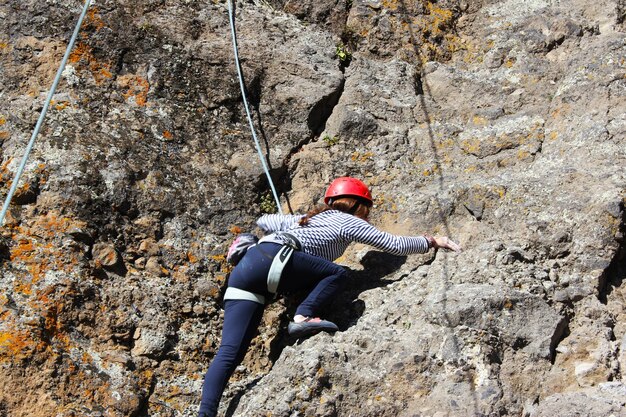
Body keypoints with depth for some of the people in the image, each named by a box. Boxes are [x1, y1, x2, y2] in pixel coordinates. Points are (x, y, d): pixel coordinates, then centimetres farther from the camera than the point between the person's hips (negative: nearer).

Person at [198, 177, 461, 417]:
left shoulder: (309, 218, 33)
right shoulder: (348, 222, 14)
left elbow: (263, 221, 41)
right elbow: (396, 245, 15)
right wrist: (432, 242, 29)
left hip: (244, 269, 7)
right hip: (271, 260, -7)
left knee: (229, 354, -5)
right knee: (337, 274, 1)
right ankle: (302, 318, -14)